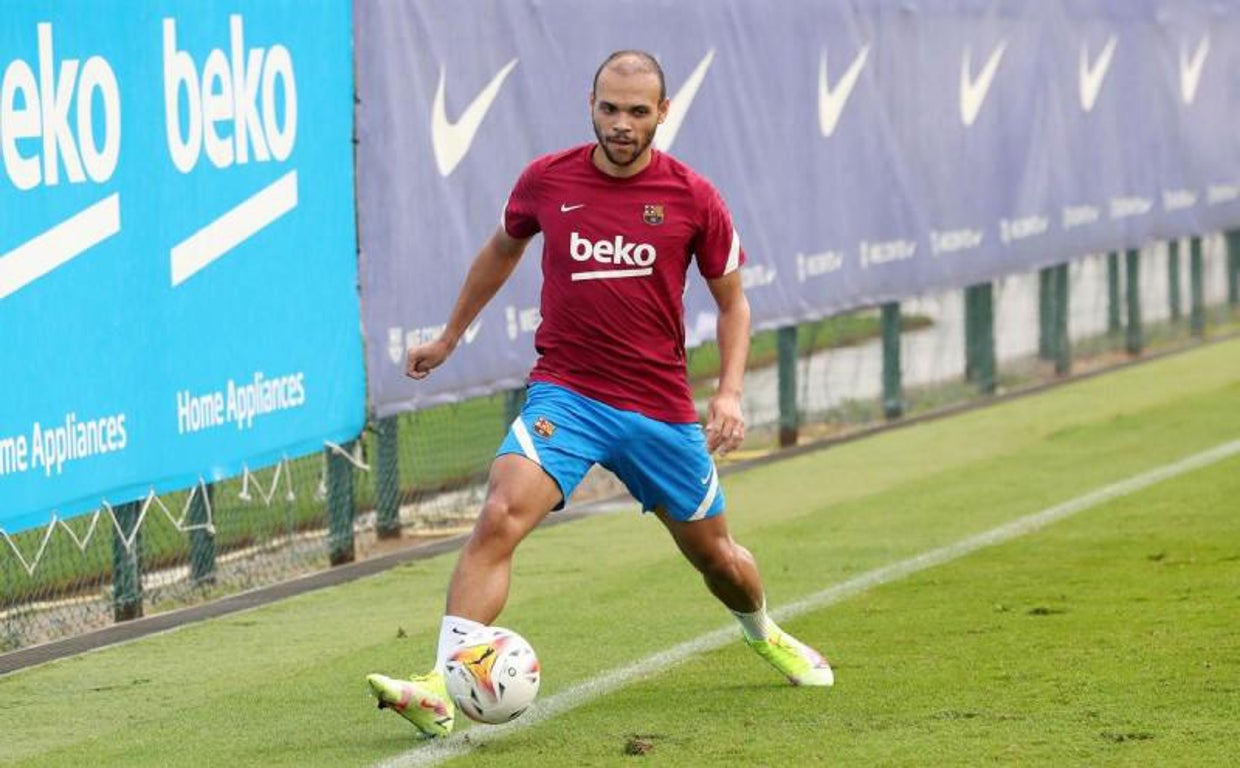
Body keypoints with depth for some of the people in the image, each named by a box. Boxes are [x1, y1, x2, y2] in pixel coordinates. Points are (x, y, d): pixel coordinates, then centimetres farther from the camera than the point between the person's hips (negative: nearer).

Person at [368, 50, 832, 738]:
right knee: (499, 518, -25)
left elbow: (732, 300, 8)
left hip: (661, 407, 1)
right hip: (564, 392, -1)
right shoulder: (546, 180, -2)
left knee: (714, 554, 15)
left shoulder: (693, 197, -4)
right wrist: (450, 336, 27)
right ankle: (441, 689, -31)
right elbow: (501, 250, 19)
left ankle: (764, 633, 51)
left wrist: (730, 392, -6)